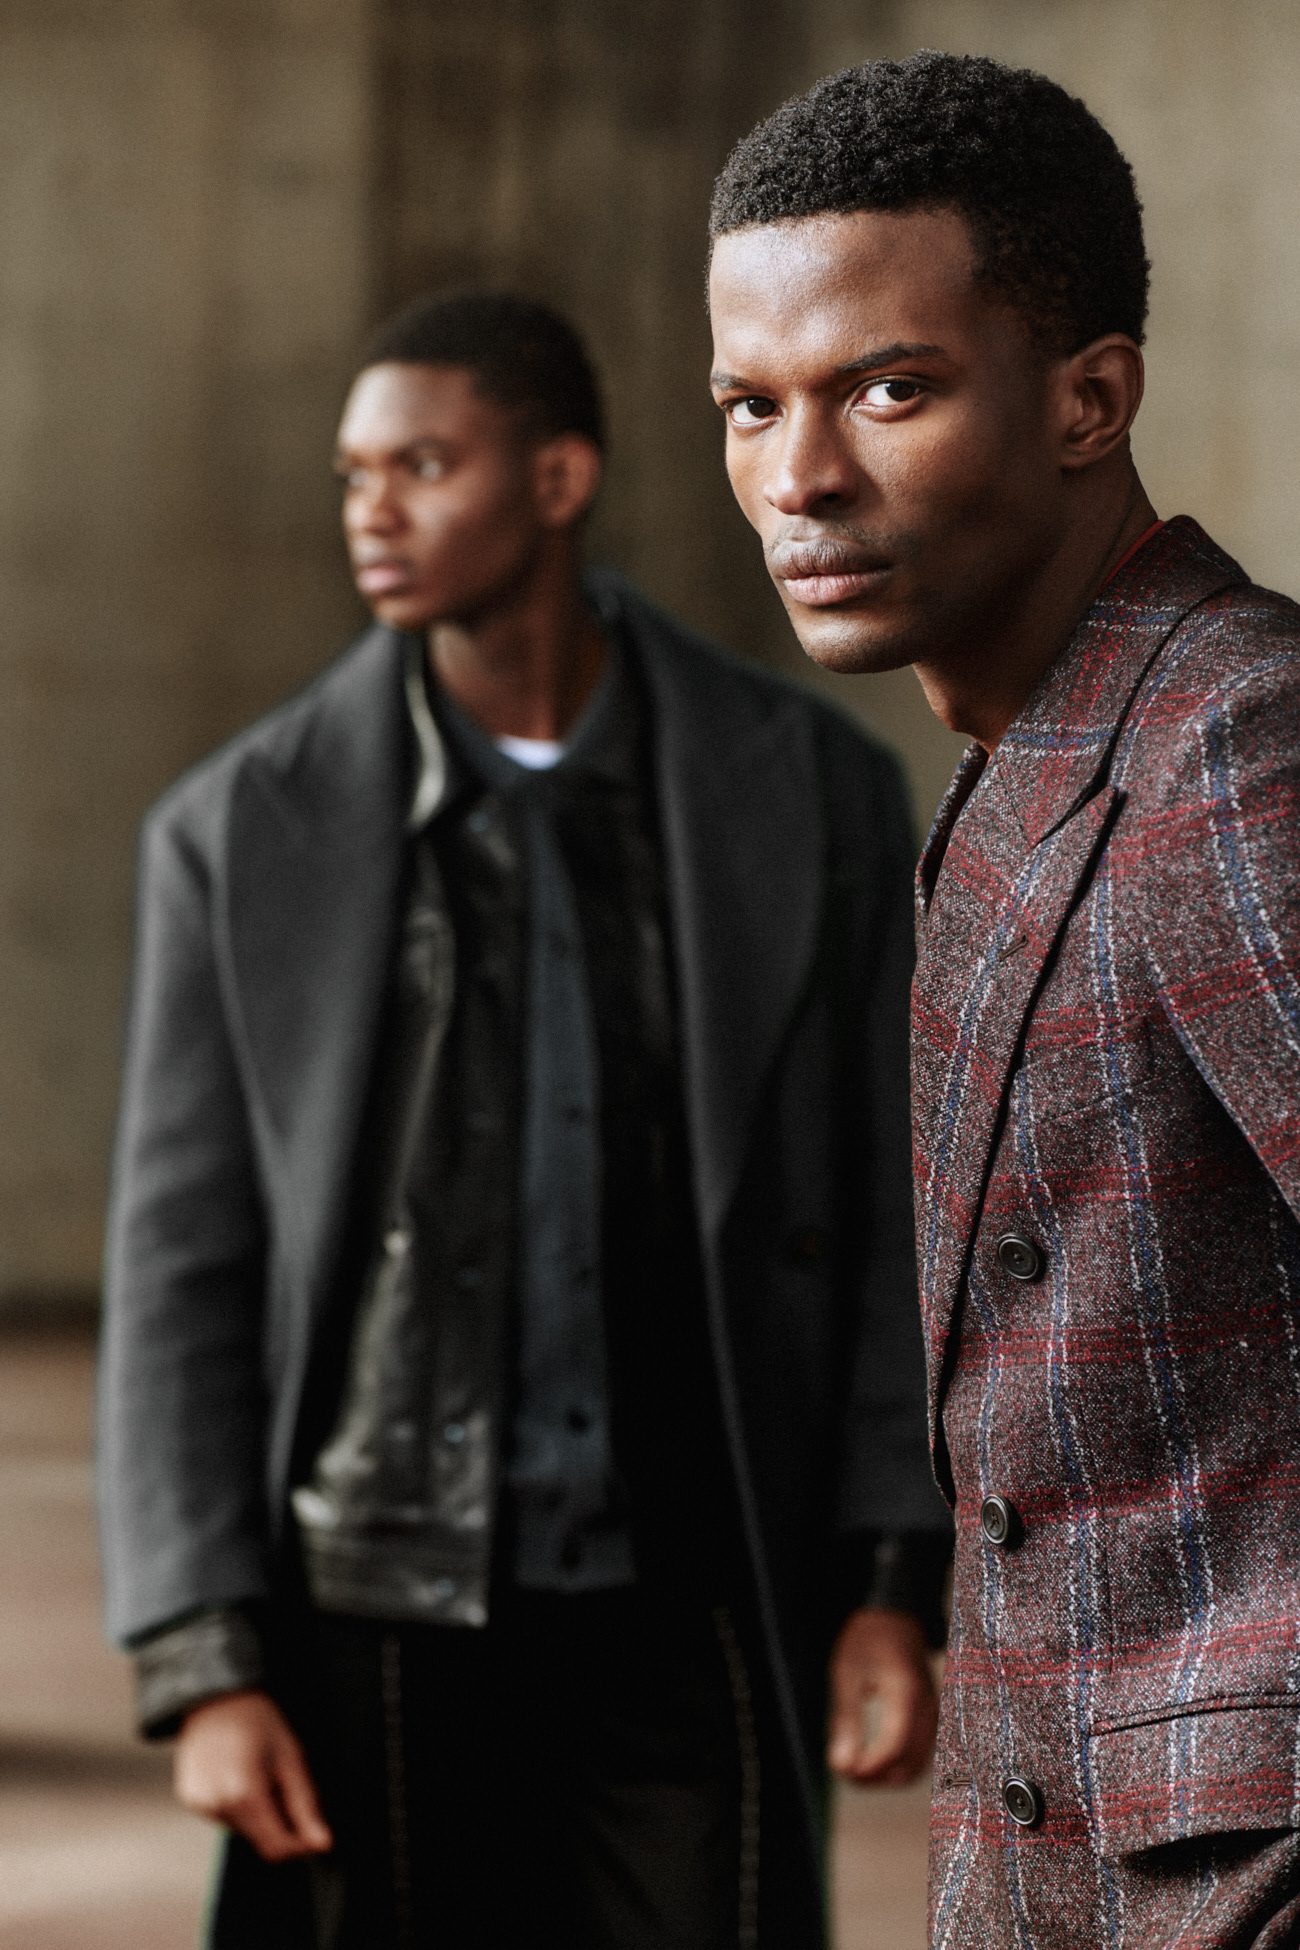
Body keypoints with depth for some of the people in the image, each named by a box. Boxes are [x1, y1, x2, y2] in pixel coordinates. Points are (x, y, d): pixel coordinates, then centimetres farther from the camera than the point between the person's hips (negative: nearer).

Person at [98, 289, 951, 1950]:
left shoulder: (812, 793, 2)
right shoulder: (243, 830, 1)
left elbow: (885, 1219, 6)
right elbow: (180, 1270, 1)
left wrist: (893, 1586, -1)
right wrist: (203, 1670, -6)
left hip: (688, 1624, 0)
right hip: (377, 1635, 0)